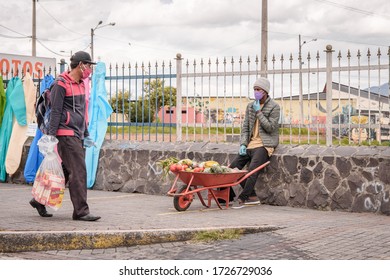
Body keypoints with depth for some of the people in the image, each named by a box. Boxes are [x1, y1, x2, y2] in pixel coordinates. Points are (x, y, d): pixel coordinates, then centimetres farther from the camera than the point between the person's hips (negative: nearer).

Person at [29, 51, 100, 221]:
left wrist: (85, 134, 25)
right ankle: (81, 211, -6)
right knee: (78, 172, -10)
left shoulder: (80, 84, 19)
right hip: (66, 134, -9)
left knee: (65, 172, 10)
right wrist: (51, 135, -16)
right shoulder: (61, 84, -8)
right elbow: (55, 112, -12)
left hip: (77, 135, 9)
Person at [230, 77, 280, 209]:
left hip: (264, 145, -7)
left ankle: (242, 198, -19)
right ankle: (252, 196, -1)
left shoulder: (274, 107, -3)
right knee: (233, 167, -7)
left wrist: (259, 112, -13)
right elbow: (245, 127, 13)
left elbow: (270, 127, -11)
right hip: (251, 143, 7)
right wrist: (243, 144, -1)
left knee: (252, 169, -26)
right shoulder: (250, 106, 15)